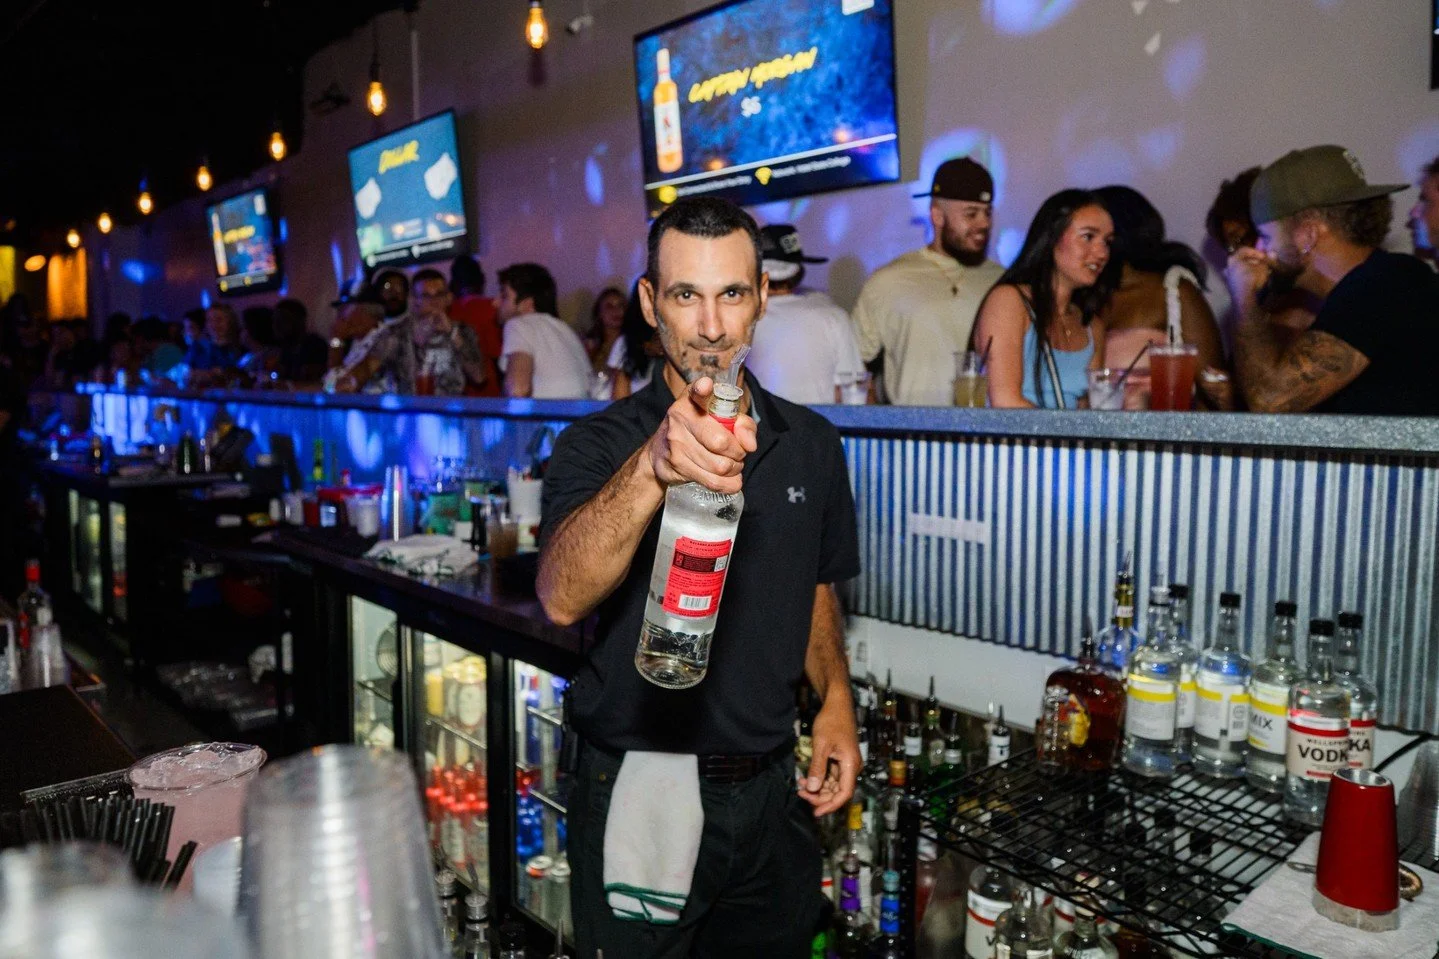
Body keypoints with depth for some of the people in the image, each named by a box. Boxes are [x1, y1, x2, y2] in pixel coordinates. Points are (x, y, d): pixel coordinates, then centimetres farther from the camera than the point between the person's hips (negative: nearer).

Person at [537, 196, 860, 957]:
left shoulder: (811, 444, 1)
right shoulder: (599, 445, -13)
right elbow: (561, 598, -31)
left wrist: (836, 701, -1)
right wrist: (653, 468, -47)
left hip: (770, 790, 4)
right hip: (638, 788, -4)